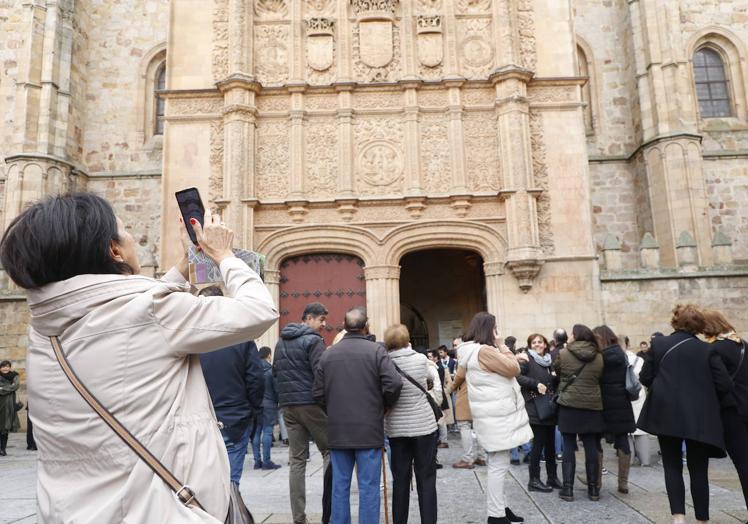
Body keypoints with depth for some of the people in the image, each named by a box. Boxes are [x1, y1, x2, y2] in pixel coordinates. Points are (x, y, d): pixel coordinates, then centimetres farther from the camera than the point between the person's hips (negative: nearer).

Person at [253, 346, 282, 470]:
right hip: (268, 404, -5)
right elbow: (276, 389, -8)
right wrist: (277, 402, 4)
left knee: (256, 432, 8)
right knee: (267, 432, -2)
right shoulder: (271, 370, -7)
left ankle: (257, 460, 12)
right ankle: (266, 461, -1)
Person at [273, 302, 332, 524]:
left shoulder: (281, 342, 15)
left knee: (296, 459, 10)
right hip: (311, 403, -7)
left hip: (288, 405, 7)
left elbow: (275, 372, 18)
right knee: (330, 452, 6)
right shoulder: (312, 340, -9)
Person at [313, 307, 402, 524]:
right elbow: (394, 383, -15)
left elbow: (318, 393, 5)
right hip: (369, 429, -4)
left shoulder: (328, 354, 5)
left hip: (337, 430, 4)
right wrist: (386, 405, 3)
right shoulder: (376, 350, -7)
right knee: (369, 486, 4)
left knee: (340, 485, 12)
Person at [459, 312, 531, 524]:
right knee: (499, 465, -4)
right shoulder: (484, 351, -20)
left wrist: (510, 356, 10)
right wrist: (505, 351, -2)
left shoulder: (473, 351, 13)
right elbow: (513, 369, -16)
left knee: (498, 465, 17)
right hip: (496, 416, -11)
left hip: (496, 414, 11)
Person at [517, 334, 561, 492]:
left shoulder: (550, 360, 15)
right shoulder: (527, 359, -5)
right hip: (535, 407, -6)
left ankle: (552, 477, 22)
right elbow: (517, 376, -18)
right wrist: (536, 384, -21)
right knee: (539, 443, -4)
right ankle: (534, 480, 5)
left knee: (550, 443, 11)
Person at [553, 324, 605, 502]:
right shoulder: (598, 357, 1)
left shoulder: (563, 354, -9)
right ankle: (593, 489, 17)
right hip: (592, 406, 3)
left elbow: (557, 375, 3)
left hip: (569, 405, -2)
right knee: (591, 447, 9)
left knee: (568, 446, 4)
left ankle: (568, 488, 6)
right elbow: (599, 379, 8)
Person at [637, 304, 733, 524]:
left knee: (672, 467, 9)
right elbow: (725, 386, -5)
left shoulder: (658, 344, -2)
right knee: (699, 470, 12)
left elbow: (645, 378, -1)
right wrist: (704, 393, 14)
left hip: (666, 414, 0)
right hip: (699, 418, 0)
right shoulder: (707, 350, -2)